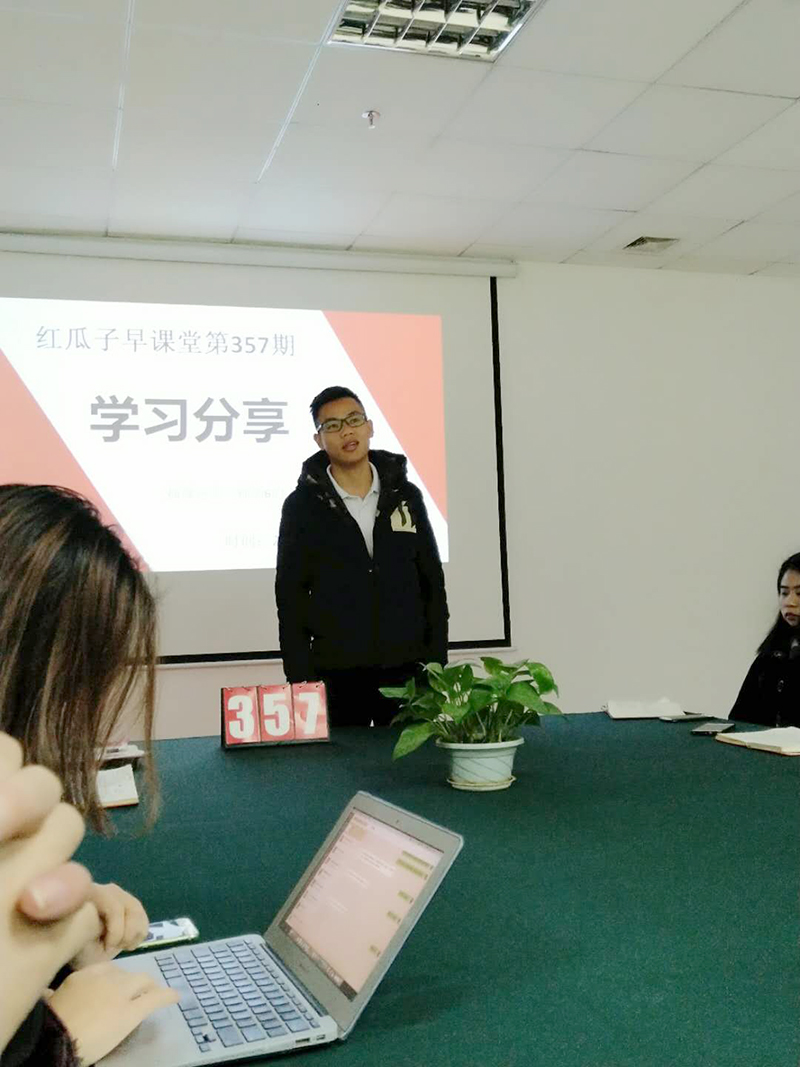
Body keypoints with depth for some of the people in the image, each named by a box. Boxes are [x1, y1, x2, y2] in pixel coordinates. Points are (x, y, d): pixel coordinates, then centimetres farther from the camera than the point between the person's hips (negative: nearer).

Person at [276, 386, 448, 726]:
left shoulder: (405, 496, 6)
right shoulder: (302, 505, 0)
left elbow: (432, 583, 9)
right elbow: (290, 596, 0)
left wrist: (437, 662, 4)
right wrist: (300, 679, -4)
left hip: (406, 671, 2)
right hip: (337, 675, -2)